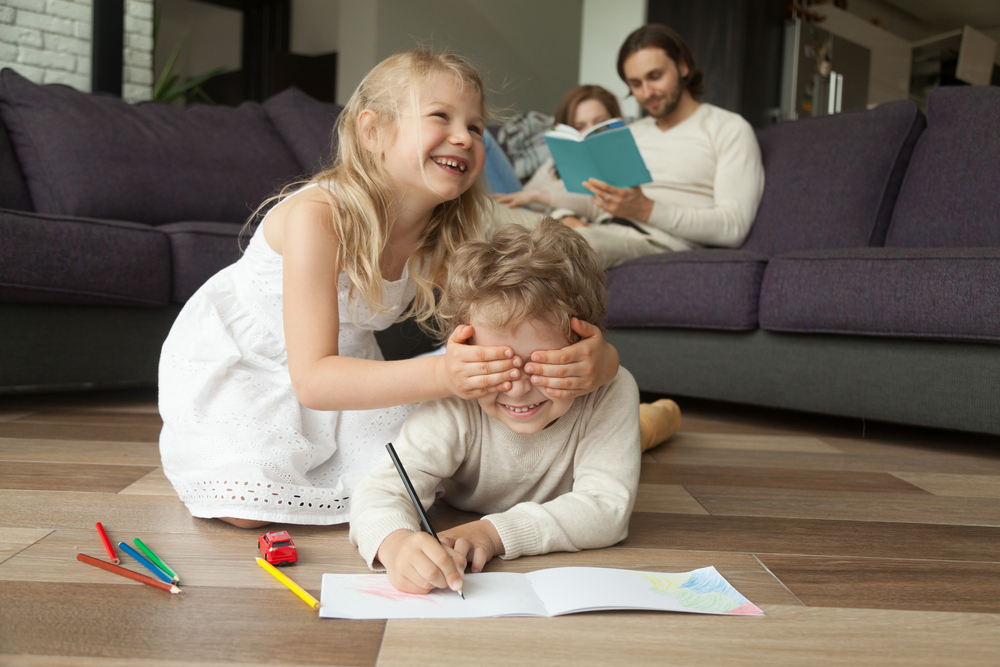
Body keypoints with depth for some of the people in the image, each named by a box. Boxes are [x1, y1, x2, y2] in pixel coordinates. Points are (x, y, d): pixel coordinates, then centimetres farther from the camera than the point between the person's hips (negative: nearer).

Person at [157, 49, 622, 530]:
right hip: (229, 354, -4)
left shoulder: (452, 238, -20)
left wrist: (598, 359, -48)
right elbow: (311, 379, -39)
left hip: (340, 362, 5)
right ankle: (200, 452, 14)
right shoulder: (316, 217, -36)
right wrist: (440, 375, -55)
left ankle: (294, 451, 20)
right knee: (246, 501, -20)